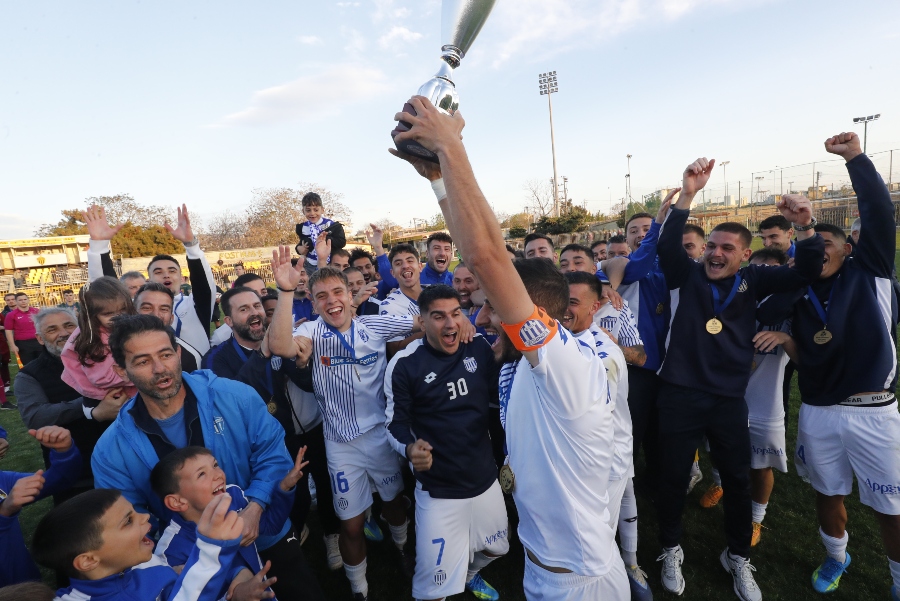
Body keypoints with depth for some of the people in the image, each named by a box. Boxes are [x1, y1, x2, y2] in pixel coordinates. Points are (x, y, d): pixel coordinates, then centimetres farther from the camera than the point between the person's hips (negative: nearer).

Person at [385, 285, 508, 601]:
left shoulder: (479, 347, -7)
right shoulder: (404, 364, -17)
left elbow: (499, 395, 6)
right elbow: (396, 422, -9)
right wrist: (409, 449, -30)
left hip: (486, 479, 5)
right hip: (438, 490, -4)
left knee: (495, 548, 29)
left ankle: (469, 575, 63)